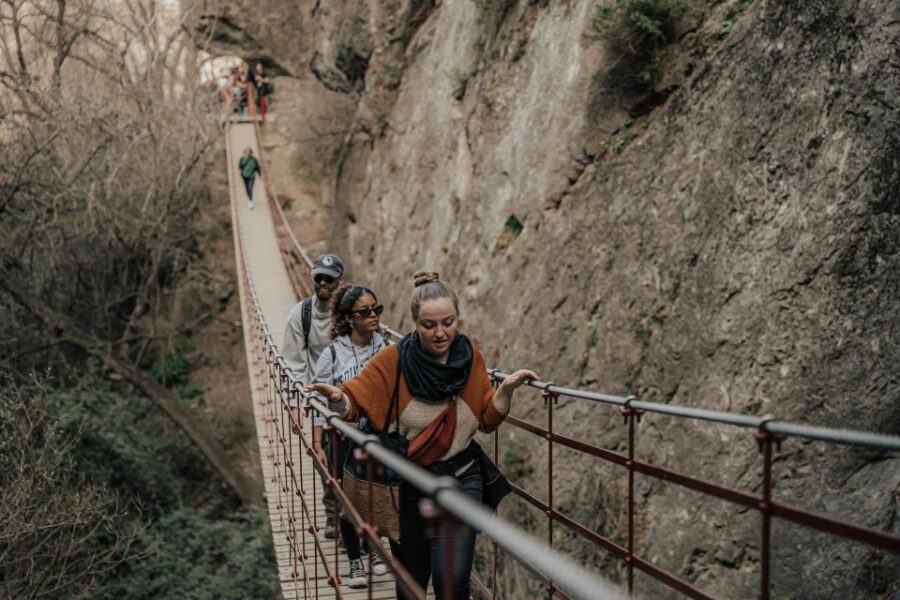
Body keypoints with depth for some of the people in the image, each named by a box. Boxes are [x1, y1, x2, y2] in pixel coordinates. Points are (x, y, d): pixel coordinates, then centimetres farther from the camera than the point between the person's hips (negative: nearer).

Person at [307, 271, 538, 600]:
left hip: (460, 480, 1)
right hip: (407, 486, 0)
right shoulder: (394, 360, -12)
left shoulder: (470, 356, -3)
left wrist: (506, 388, -12)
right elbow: (354, 403, -9)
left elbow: (487, 420, 4)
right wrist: (338, 399, -30)